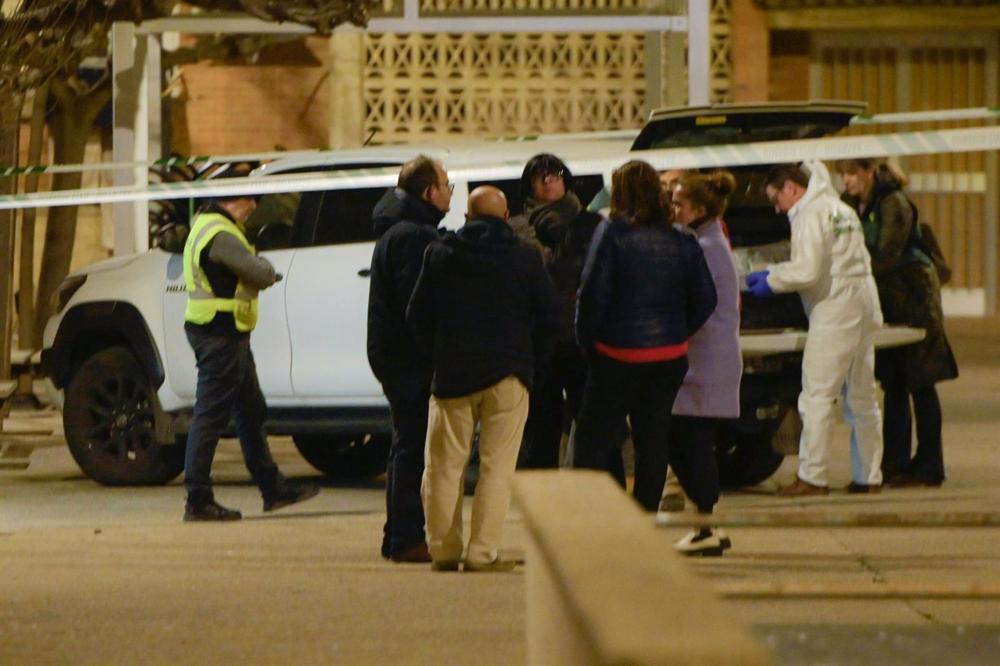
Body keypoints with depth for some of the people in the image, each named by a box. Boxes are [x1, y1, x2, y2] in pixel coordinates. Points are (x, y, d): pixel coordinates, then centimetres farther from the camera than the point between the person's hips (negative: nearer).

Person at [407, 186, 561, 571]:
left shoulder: (439, 255, 3)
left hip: (452, 376, 1)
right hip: (507, 377, -1)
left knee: (444, 467, 10)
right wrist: (528, 358, 15)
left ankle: (443, 550, 11)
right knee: (497, 467, 0)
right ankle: (482, 553, -5)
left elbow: (417, 318, 6)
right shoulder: (525, 258, -1)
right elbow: (550, 318, 2)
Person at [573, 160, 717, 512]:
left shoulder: (612, 233, -10)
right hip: (670, 357, 4)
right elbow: (705, 299, 6)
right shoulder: (681, 242, 3)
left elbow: (593, 294, -12)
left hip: (619, 354, -4)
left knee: (594, 439, 3)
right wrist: (676, 334, 14)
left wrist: (586, 340, 0)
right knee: (653, 439, 12)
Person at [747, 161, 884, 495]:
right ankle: (869, 477, 15)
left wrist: (771, 280, -2)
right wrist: (774, 273, 18)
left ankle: (813, 477, -8)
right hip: (865, 306, 9)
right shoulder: (841, 210, 20)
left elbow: (806, 271, -17)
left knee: (817, 396, -7)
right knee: (862, 398, 12)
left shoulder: (810, 215, -9)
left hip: (834, 312, -9)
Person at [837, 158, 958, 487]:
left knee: (920, 383, -5)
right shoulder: (850, 204, 5)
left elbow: (886, 256, -25)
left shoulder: (894, 204, -18)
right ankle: (895, 463, 11)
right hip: (886, 299, 8)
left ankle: (928, 468, -2)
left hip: (912, 296, -7)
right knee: (893, 385, 8)